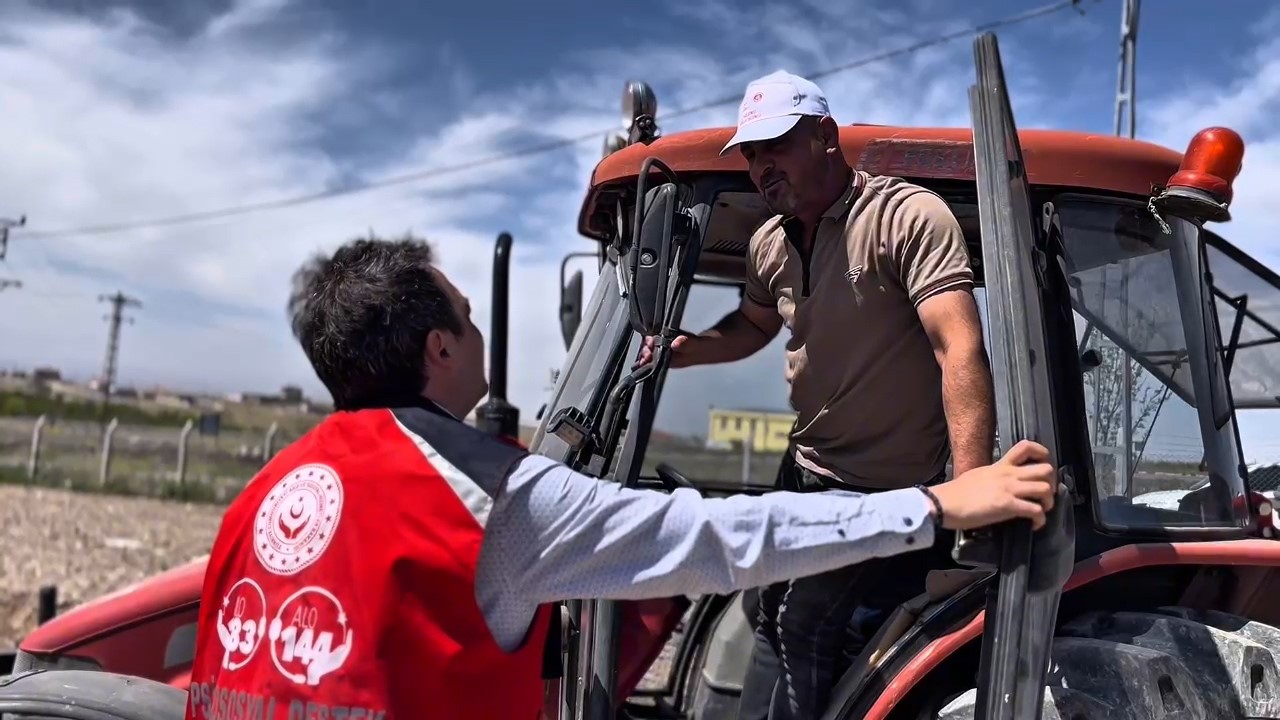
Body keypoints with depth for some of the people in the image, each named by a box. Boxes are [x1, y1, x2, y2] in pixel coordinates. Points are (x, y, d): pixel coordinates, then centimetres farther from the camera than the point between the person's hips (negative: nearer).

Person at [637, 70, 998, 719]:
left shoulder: (909, 216, -19)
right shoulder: (769, 245, 4)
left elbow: (961, 351, -29)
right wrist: (686, 348, 3)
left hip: (896, 494, -7)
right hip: (807, 478, 7)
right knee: (782, 629, 20)